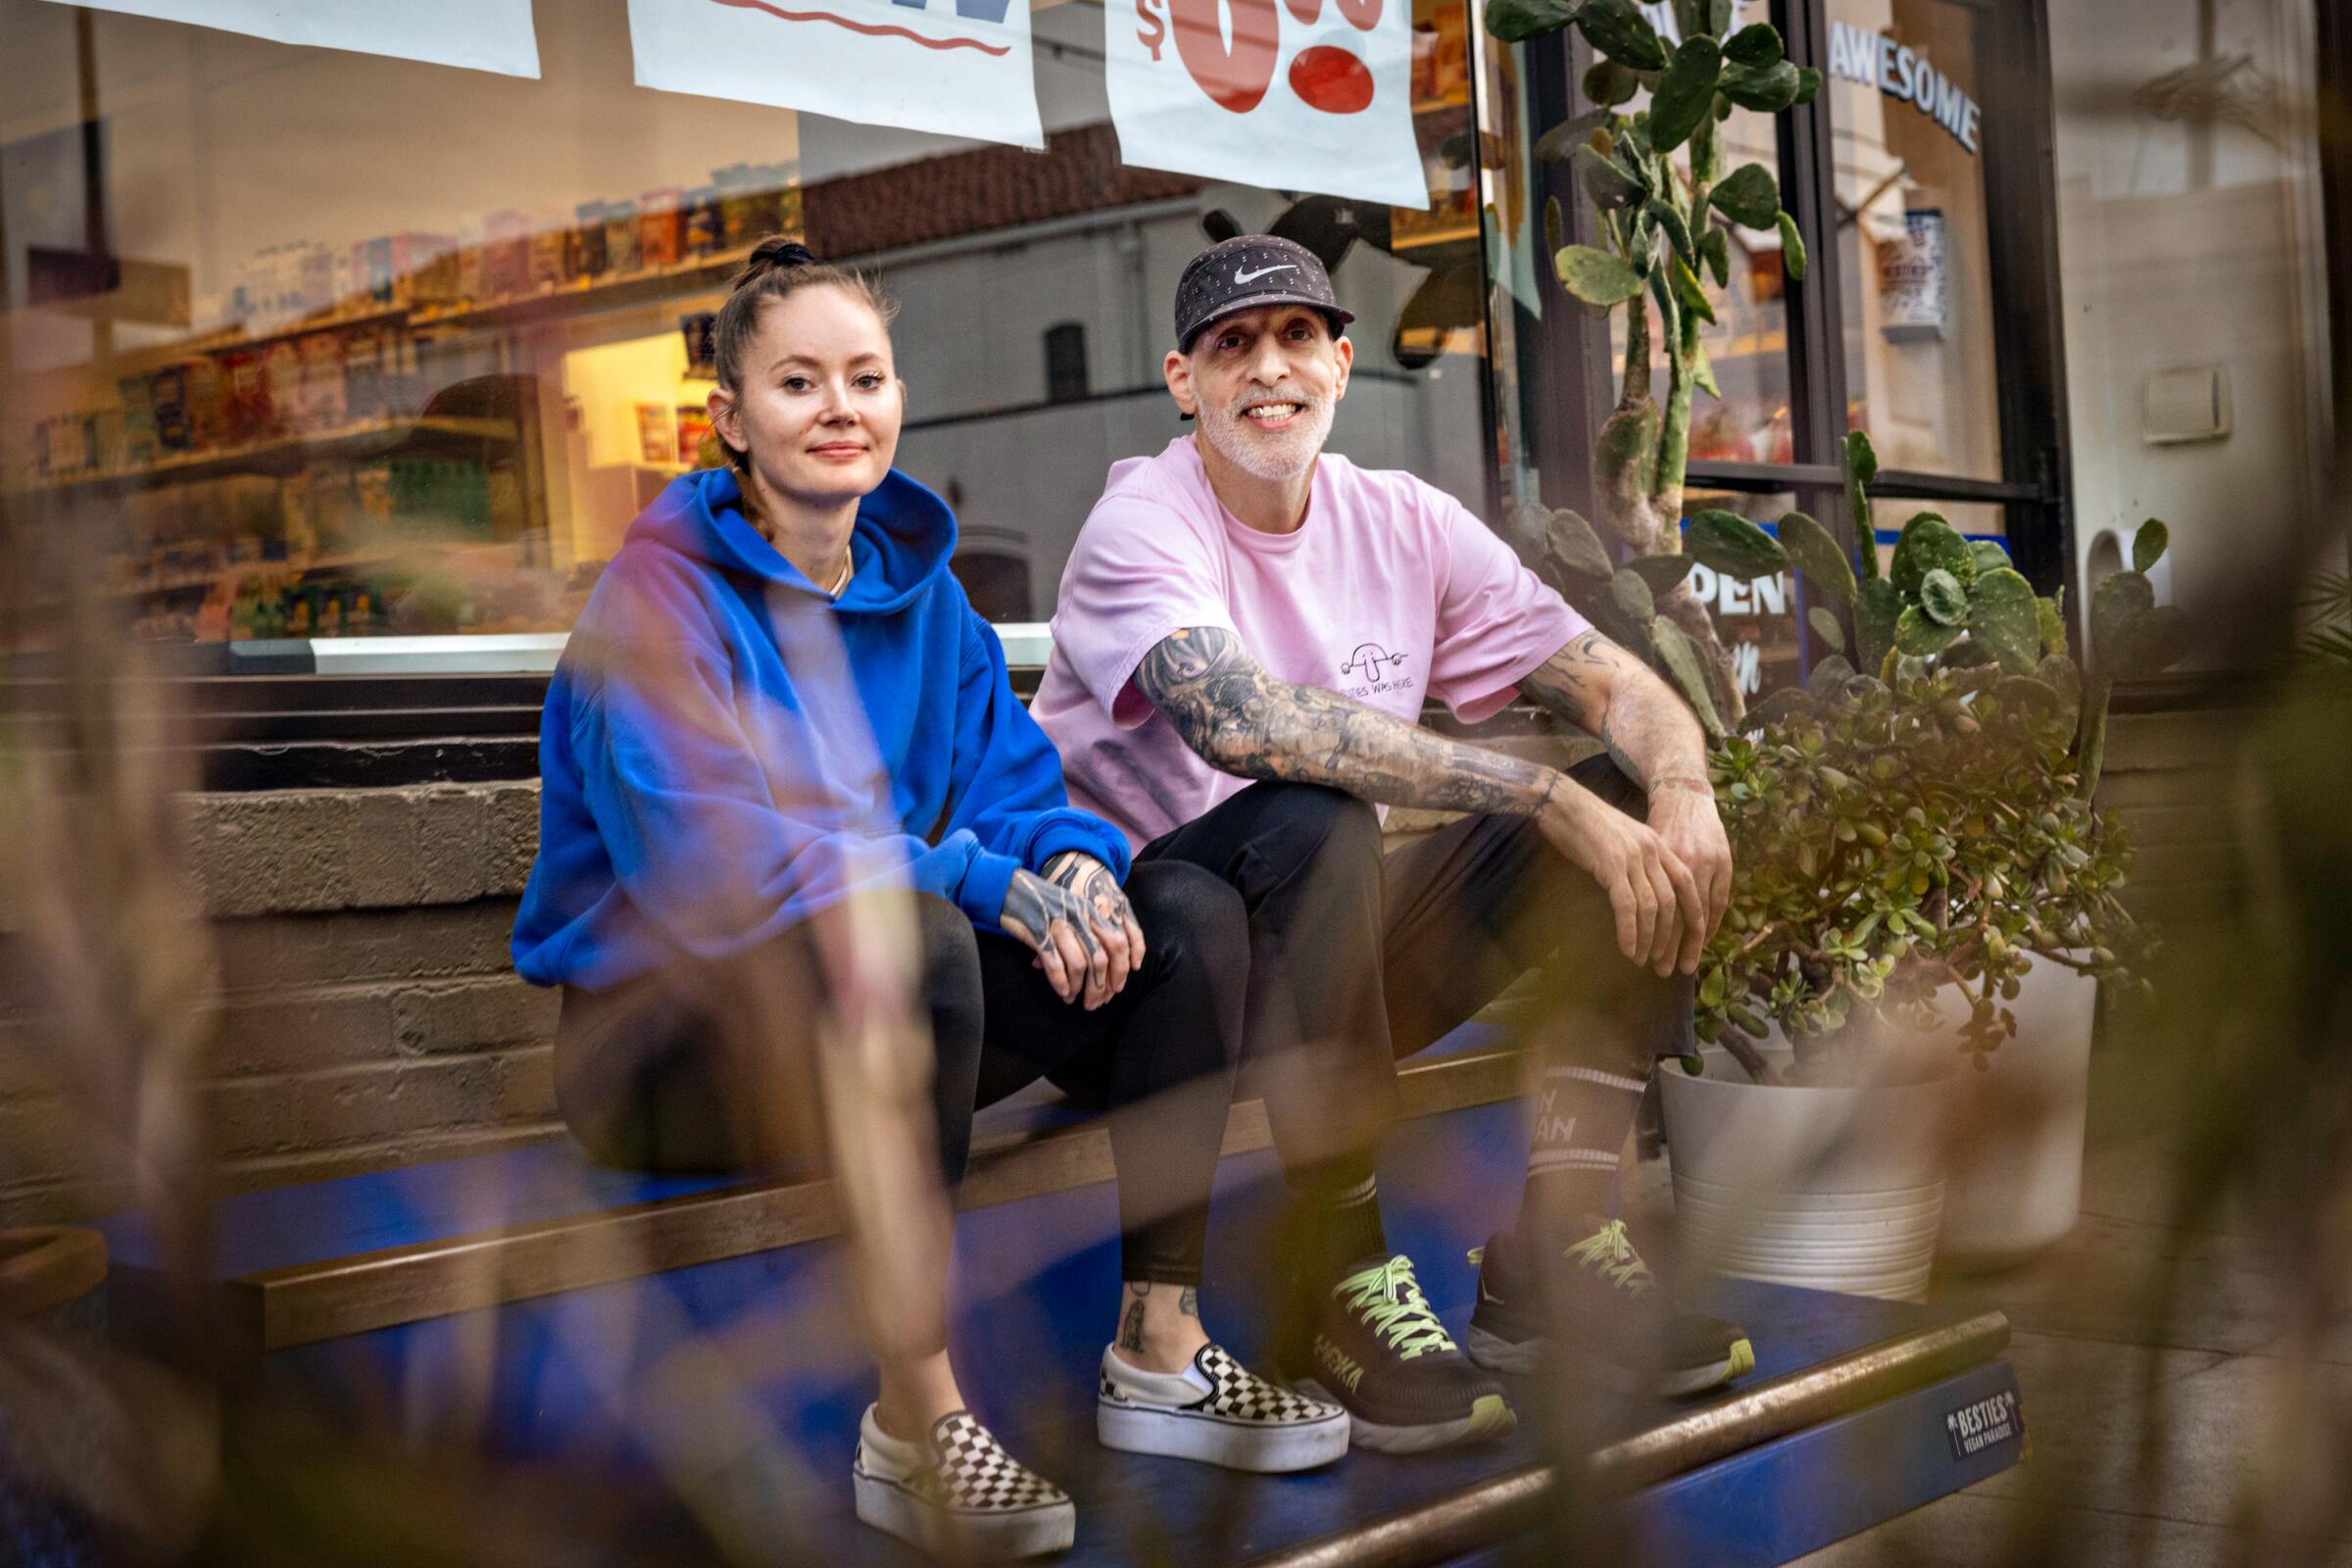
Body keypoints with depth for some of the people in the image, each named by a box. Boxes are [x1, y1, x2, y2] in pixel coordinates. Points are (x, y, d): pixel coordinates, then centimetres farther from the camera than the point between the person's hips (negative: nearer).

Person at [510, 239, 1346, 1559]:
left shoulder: (919, 583, 9)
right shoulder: (662, 592, -12)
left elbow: (1010, 780, 6)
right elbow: (704, 855, -24)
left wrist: (1071, 862, -20)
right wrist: (988, 884, -29)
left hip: (879, 1002, 7)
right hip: (667, 1027, -7)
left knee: (1188, 913, -9)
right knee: (913, 938, -38)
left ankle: (1161, 1351, -7)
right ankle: (913, 1423, -30)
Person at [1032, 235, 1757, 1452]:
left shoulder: (1401, 521, 5)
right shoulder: (1145, 522, -13)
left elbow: (1617, 685, 4)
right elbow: (1241, 721, -33)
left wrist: (1683, 790, -21)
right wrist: (1555, 799, -35)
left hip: (1340, 960, 6)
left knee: (1632, 804, -7)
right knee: (1308, 822, -36)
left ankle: (1550, 1250, -5)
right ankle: (1344, 1283, -22)